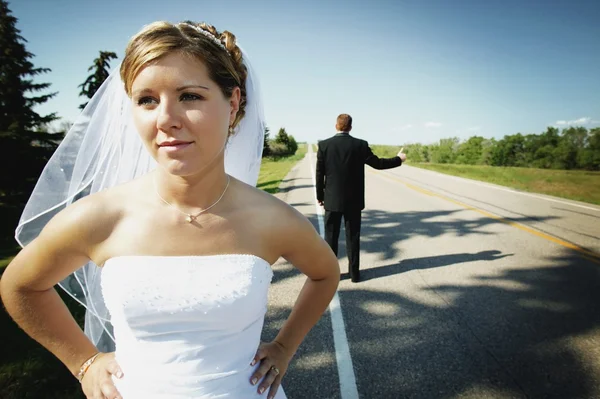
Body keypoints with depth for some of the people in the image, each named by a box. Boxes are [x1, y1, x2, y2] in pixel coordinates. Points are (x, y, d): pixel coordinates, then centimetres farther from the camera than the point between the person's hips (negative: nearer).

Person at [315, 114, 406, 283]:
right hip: (353, 200, 0)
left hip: (332, 200, 0)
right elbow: (377, 163, 0)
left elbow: (320, 174, -2)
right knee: (353, 237, 9)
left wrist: (320, 196, 8)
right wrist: (398, 159, 16)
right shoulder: (360, 145, -7)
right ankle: (354, 273, 16)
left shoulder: (324, 145, -5)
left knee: (330, 237, 9)